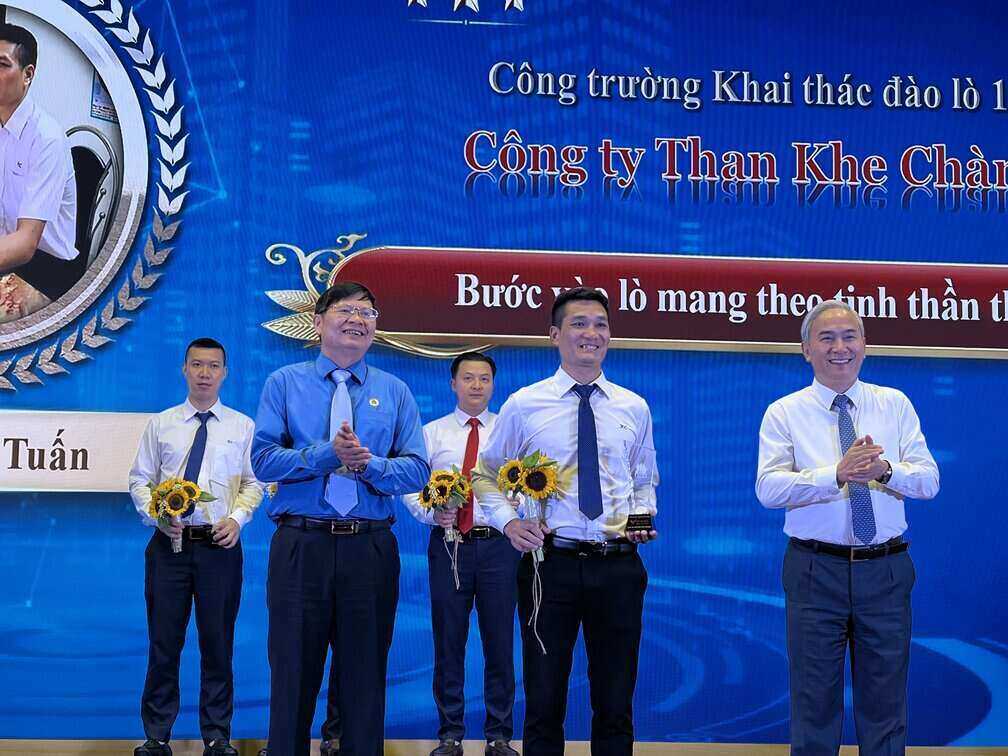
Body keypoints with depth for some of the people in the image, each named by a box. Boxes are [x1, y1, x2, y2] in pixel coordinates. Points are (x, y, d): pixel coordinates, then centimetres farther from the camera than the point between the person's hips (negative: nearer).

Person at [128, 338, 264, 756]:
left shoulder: (243, 427, 7)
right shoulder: (160, 424, 8)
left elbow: (254, 483, 6)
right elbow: (139, 480, 7)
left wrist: (237, 518, -11)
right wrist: (156, 514, -10)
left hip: (221, 544, 0)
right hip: (168, 543, 0)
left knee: (218, 644, 5)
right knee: (164, 642, 5)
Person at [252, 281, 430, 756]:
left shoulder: (395, 392, 10)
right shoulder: (284, 383, 6)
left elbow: (417, 470, 1)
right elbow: (264, 461, -4)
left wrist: (370, 464, -17)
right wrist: (327, 454, -17)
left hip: (370, 547, 1)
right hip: (300, 545, -1)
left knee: (365, 674, 9)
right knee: (294, 672, 6)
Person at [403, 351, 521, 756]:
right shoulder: (431, 433, 9)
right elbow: (410, 487, 2)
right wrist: (432, 513, -17)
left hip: (498, 544, 0)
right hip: (448, 544, 0)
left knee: (500, 643, 5)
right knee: (448, 643, 6)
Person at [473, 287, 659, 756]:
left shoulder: (634, 408, 8)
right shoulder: (523, 405, 1)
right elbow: (488, 475, 9)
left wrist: (643, 516, 0)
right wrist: (507, 520, -8)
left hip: (618, 564, 2)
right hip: (549, 562, -2)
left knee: (615, 703, 10)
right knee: (544, 699, 6)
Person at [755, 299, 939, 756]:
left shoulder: (895, 405, 7)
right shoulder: (784, 413, 0)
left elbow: (928, 481, -1)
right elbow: (768, 488, -13)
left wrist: (887, 470, -23)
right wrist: (836, 473, -27)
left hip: (885, 570, 2)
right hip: (815, 571, -2)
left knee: (885, 702, 11)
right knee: (815, 702, 6)